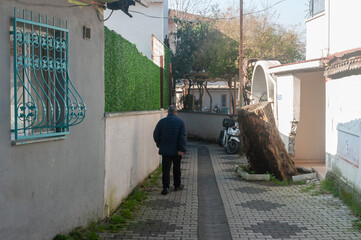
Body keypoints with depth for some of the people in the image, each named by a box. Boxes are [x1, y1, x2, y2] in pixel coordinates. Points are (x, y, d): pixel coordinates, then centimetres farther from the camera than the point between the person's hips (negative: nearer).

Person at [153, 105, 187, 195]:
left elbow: (156, 135, 2)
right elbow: (183, 136, -12)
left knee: (165, 169, 2)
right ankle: (177, 185, 26)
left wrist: (159, 145, 15)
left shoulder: (162, 121, 0)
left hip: (165, 150, 0)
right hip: (177, 151, 0)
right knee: (177, 168, 14)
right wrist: (182, 149, -13)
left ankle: (166, 187, -7)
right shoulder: (180, 122, -4)